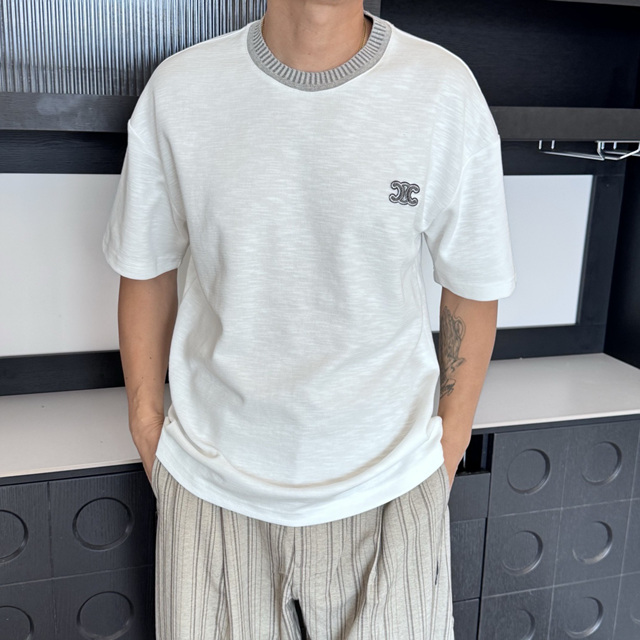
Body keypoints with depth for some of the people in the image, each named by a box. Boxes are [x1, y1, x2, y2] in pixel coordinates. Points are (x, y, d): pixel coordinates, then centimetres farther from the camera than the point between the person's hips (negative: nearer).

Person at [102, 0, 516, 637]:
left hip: (386, 484, 0)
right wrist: (149, 436, 8)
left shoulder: (446, 91, -8)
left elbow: (473, 292, 0)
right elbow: (146, 274, 5)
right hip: (210, 482, 1)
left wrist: (447, 459, 4)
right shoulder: (177, 89, -5)